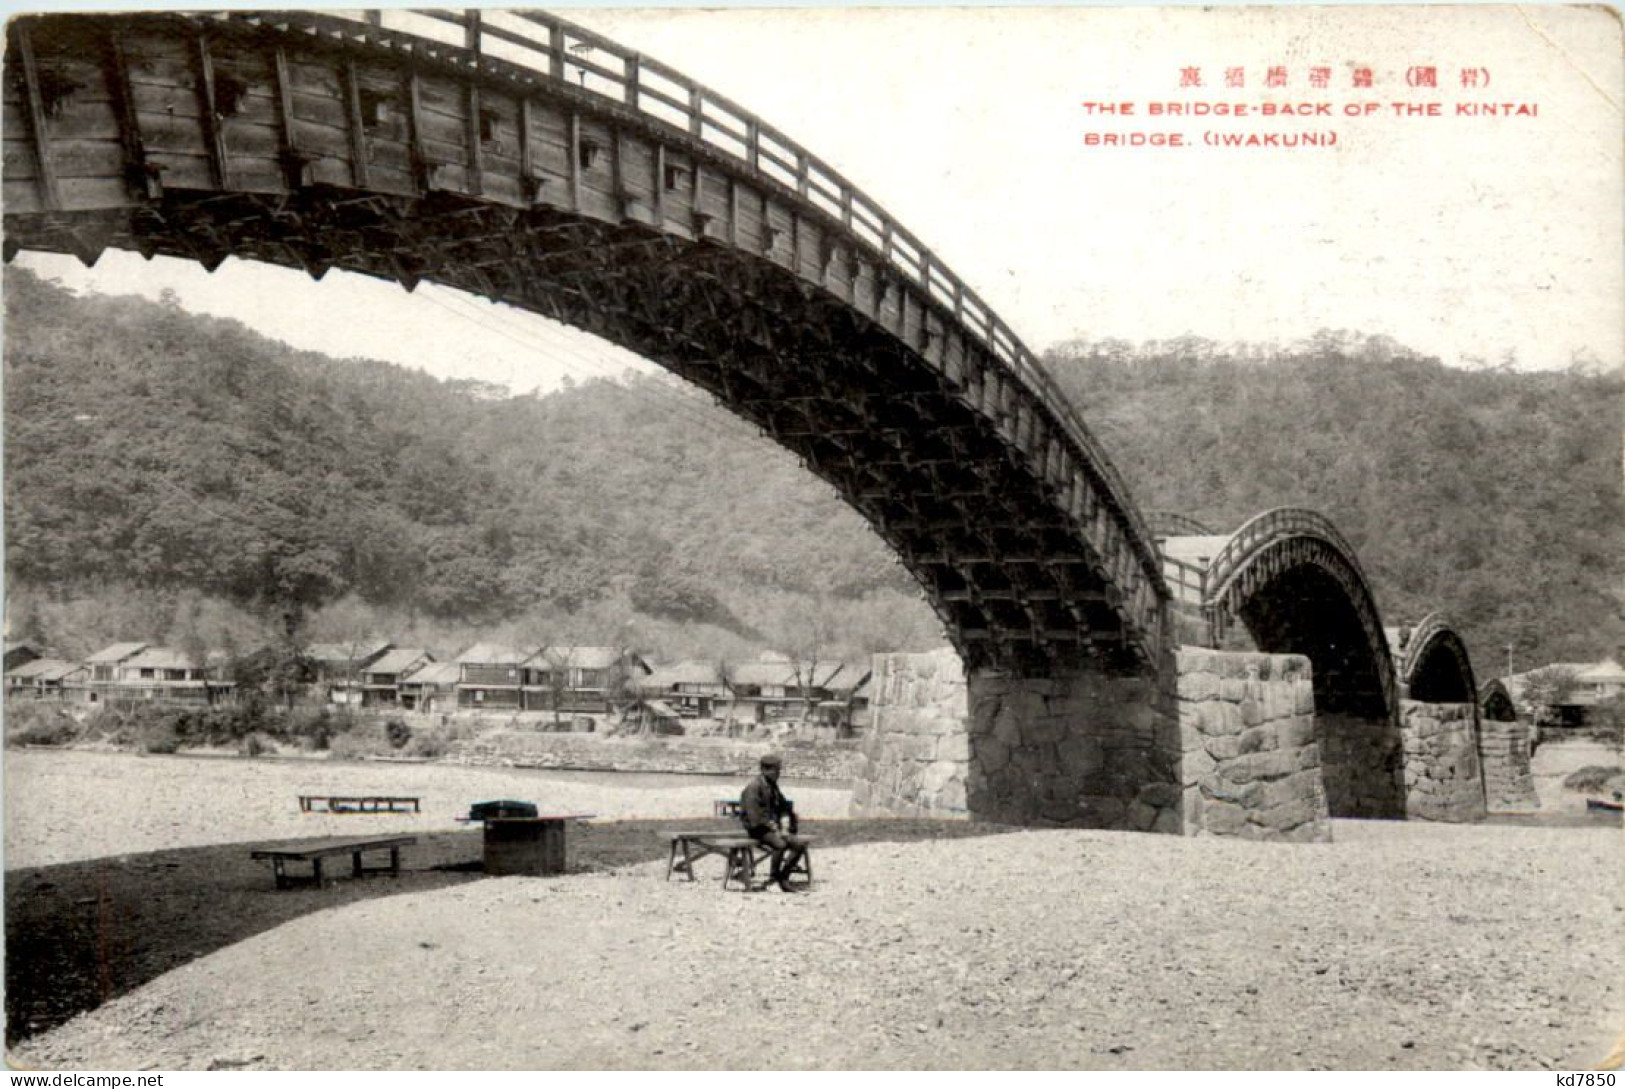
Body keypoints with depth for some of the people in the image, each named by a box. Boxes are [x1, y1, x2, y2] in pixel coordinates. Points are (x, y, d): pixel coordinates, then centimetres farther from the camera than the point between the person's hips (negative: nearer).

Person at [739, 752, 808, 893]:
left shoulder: (773, 786, 16)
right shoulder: (754, 786, -12)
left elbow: (783, 807, 21)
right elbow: (754, 816, -19)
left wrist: (784, 827, 3)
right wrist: (774, 829, -19)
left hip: (773, 827, 9)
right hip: (758, 829, -9)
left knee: (800, 843, -8)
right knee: (781, 844, -34)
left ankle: (783, 879, -3)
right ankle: (773, 876, -17)